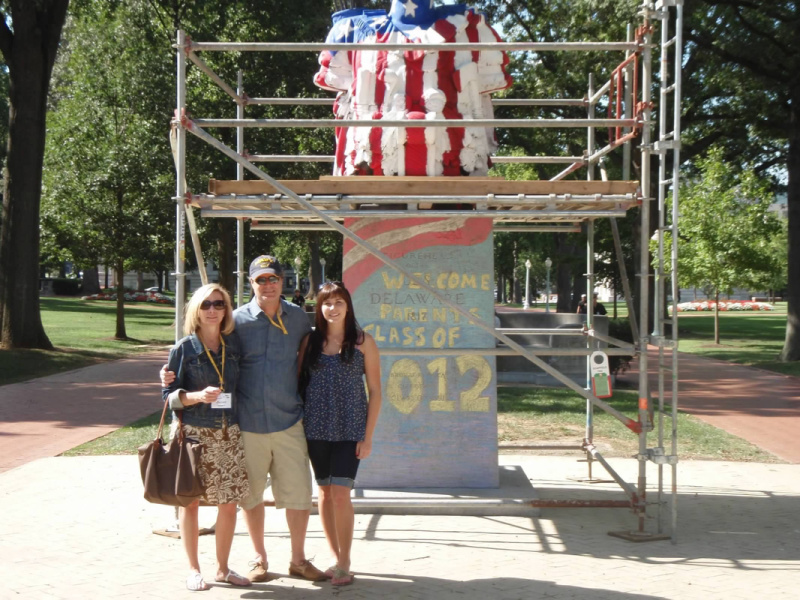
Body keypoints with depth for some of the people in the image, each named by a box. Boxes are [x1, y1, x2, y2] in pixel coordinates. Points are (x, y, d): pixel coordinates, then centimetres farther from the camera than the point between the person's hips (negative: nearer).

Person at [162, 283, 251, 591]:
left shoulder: (234, 345, 6)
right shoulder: (183, 349, -4)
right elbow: (169, 395, -4)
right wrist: (198, 396, -20)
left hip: (228, 434, 3)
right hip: (193, 434, -3)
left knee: (229, 502, 5)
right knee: (190, 500, 4)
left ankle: (223, 568, 21)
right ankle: (193, 569, 18)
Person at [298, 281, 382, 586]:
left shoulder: (362, 341, 0)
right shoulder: (310, 341, 6)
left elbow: (375, 391, 1)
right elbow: (300, 383, 11)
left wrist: (368, 436, -4)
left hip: (350, 430, -3)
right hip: (316, 429, 3)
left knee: (340, 494, -10)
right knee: (325, 493, 9)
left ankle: (344, 564, 3)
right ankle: (336, 558, 22)